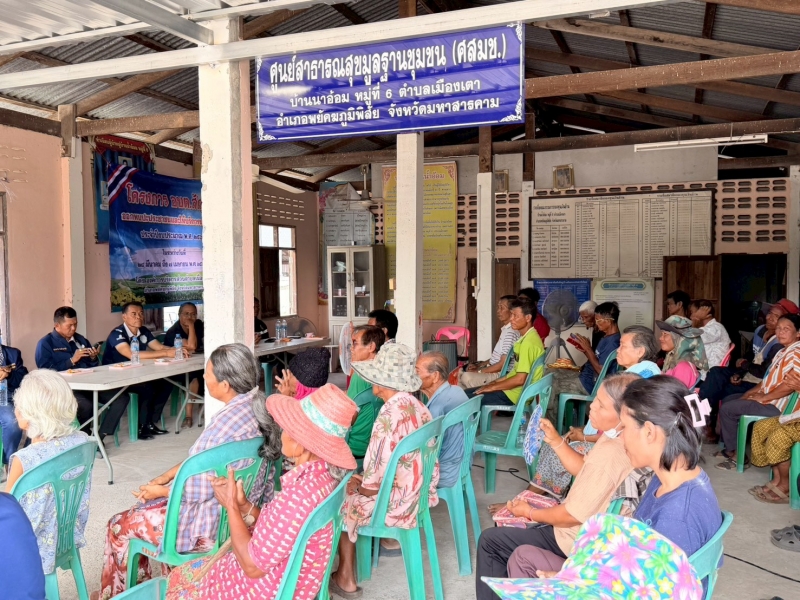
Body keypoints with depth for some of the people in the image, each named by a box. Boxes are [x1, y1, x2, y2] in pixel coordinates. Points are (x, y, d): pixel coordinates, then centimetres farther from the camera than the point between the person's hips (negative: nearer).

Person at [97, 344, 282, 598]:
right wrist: (166, 477, 5)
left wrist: (160, 491, -8)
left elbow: (200, 490, -24)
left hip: (211, 522, -9)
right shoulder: (258, 407, -4)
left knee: (119, 525, 11)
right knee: (142, 510, 26)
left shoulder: (227, 422, -31)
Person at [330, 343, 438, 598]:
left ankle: (346, 579, 23)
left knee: (342, 500, 15)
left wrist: (356, 485, -4)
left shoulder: (388, 417, -28)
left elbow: (374, 485, -26)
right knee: (357, 485, 27)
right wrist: (363, 480, 12)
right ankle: (391, 540, 37)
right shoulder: (419, 407, -2)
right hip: (420, 495, 8)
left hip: (398, 504, -8)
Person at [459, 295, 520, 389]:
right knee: (459, 373, 8)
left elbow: (502, 364, -21)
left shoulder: (511, 332, -19)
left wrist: (478, 371, -14)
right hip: (494, 370, 11)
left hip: (500, 375, -11)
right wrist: (479, 365, 9)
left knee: (467, 377, -28)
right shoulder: (505, 329, 13)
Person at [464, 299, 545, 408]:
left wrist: (492, 387, -14)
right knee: (466, 393, 9)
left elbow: (520, 379, -24)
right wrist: (495, 382, 10)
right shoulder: (526, 338, 12)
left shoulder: (529, 341, -20)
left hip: (516, 395, -10)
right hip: (514, 389, 10)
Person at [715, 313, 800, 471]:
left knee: (726, 409, -11)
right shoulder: (783, 352, 13)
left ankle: (736, 454, 0)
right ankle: (729, 447, 21)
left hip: (774, 405, -11)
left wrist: (763, 397, -17)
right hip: (765, 396, 11)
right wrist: (753, 391, 7)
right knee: (727, 401, 18)